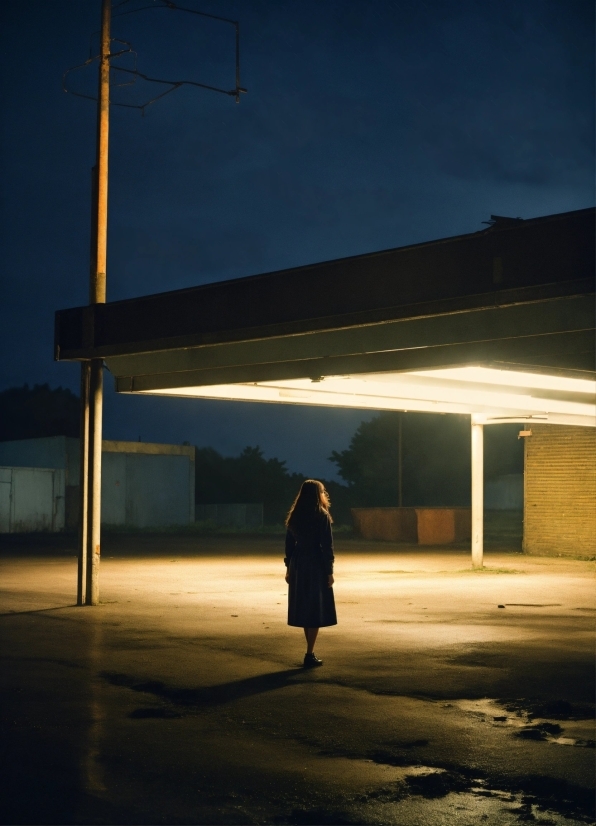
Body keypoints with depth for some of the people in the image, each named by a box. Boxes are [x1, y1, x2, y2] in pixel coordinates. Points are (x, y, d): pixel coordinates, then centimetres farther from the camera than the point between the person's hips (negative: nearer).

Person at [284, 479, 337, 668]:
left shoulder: (294, 516, 5)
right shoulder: (322, 516, -10)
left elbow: (289, 544, 8)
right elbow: (327, 546, -12)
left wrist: (289, 567, 15)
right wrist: (329, 572, -7)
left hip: (298, 567, 6)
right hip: (316, 567, -5)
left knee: (304, 608, 14)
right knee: (316, 610, 0)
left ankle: (310, 652, 22)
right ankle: (309, 655, -2)